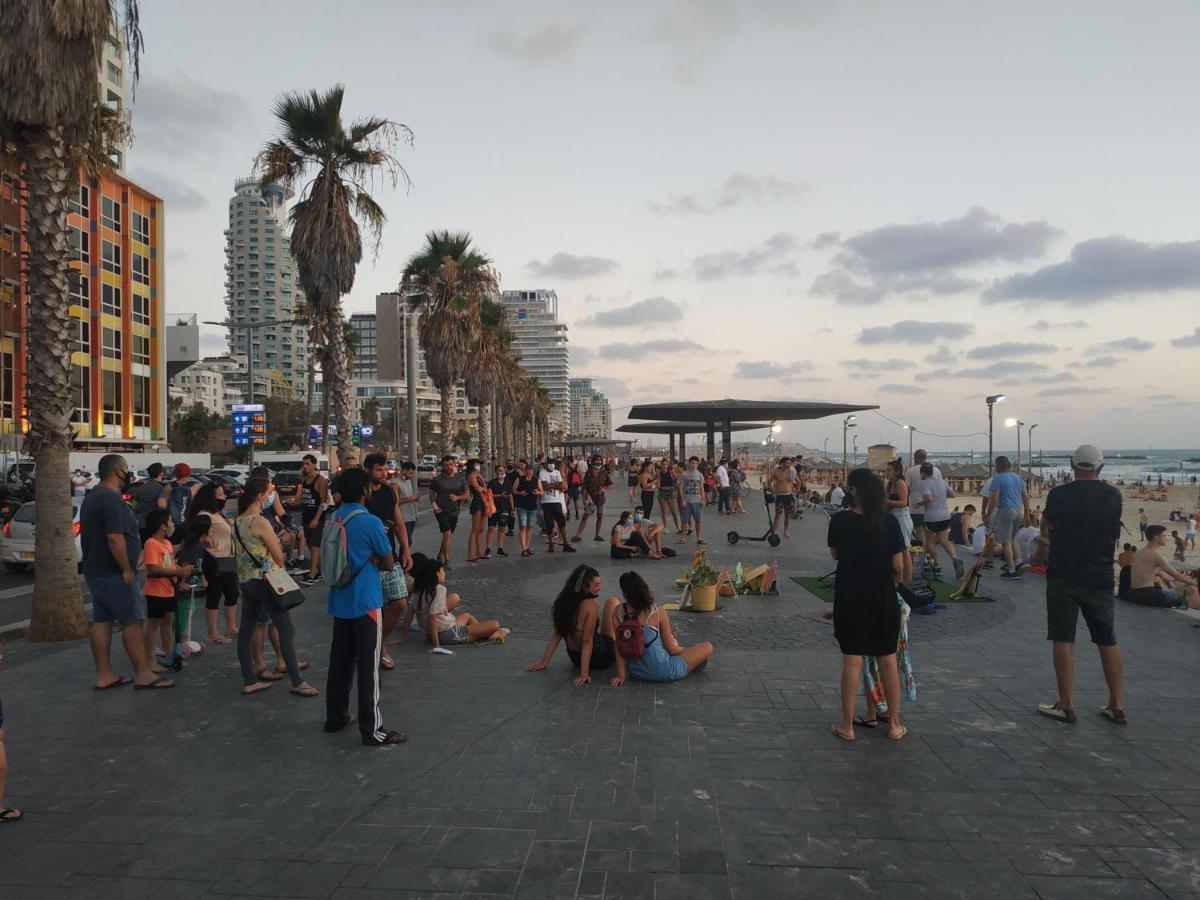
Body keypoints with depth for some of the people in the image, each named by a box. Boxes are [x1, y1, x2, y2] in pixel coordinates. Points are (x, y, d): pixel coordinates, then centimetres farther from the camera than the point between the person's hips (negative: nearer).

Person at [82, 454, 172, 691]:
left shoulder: (91, 498, 14)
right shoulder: (112, 499, -19)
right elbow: (114, 538, -26)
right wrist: (127, 569, -20)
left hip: (95, 571, 10)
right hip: (113, 573, -10)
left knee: (101, 622, 10)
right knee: (133, 621, -5)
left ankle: (104, 675, 14)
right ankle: (143, 674, -3)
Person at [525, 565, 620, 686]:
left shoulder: (564, 601, -7)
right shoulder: (591, 604, -26)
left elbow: (556, 634, -2)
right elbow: (587, 641, -26)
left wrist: (544, 662, 3)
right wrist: (584, 673, -25)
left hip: (575, 657, 7)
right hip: (598, 658, -7)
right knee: (613, 602, 4)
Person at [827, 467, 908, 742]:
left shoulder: (839, 520, -10)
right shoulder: (889, 522, -9)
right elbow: (898, 565, -6)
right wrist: (892, 578, 14)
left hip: (850, 599, -1)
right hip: (884, 599, 1)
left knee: (852, 660, 6)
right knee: (888, 660, 13)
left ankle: (847, 725, 14)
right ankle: (894, 725, 23)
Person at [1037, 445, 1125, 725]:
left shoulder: (1058, 494, -7)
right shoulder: (1113, 495, -1)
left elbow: (1046, 531, 5)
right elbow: (1114, 538, 7)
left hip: (1063, 576, -3)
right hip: (1100, 578, 3)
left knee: (1063, 639, 2)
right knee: (1107, 640, 12)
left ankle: (1065, 705, 4)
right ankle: (1117, 705, 16)